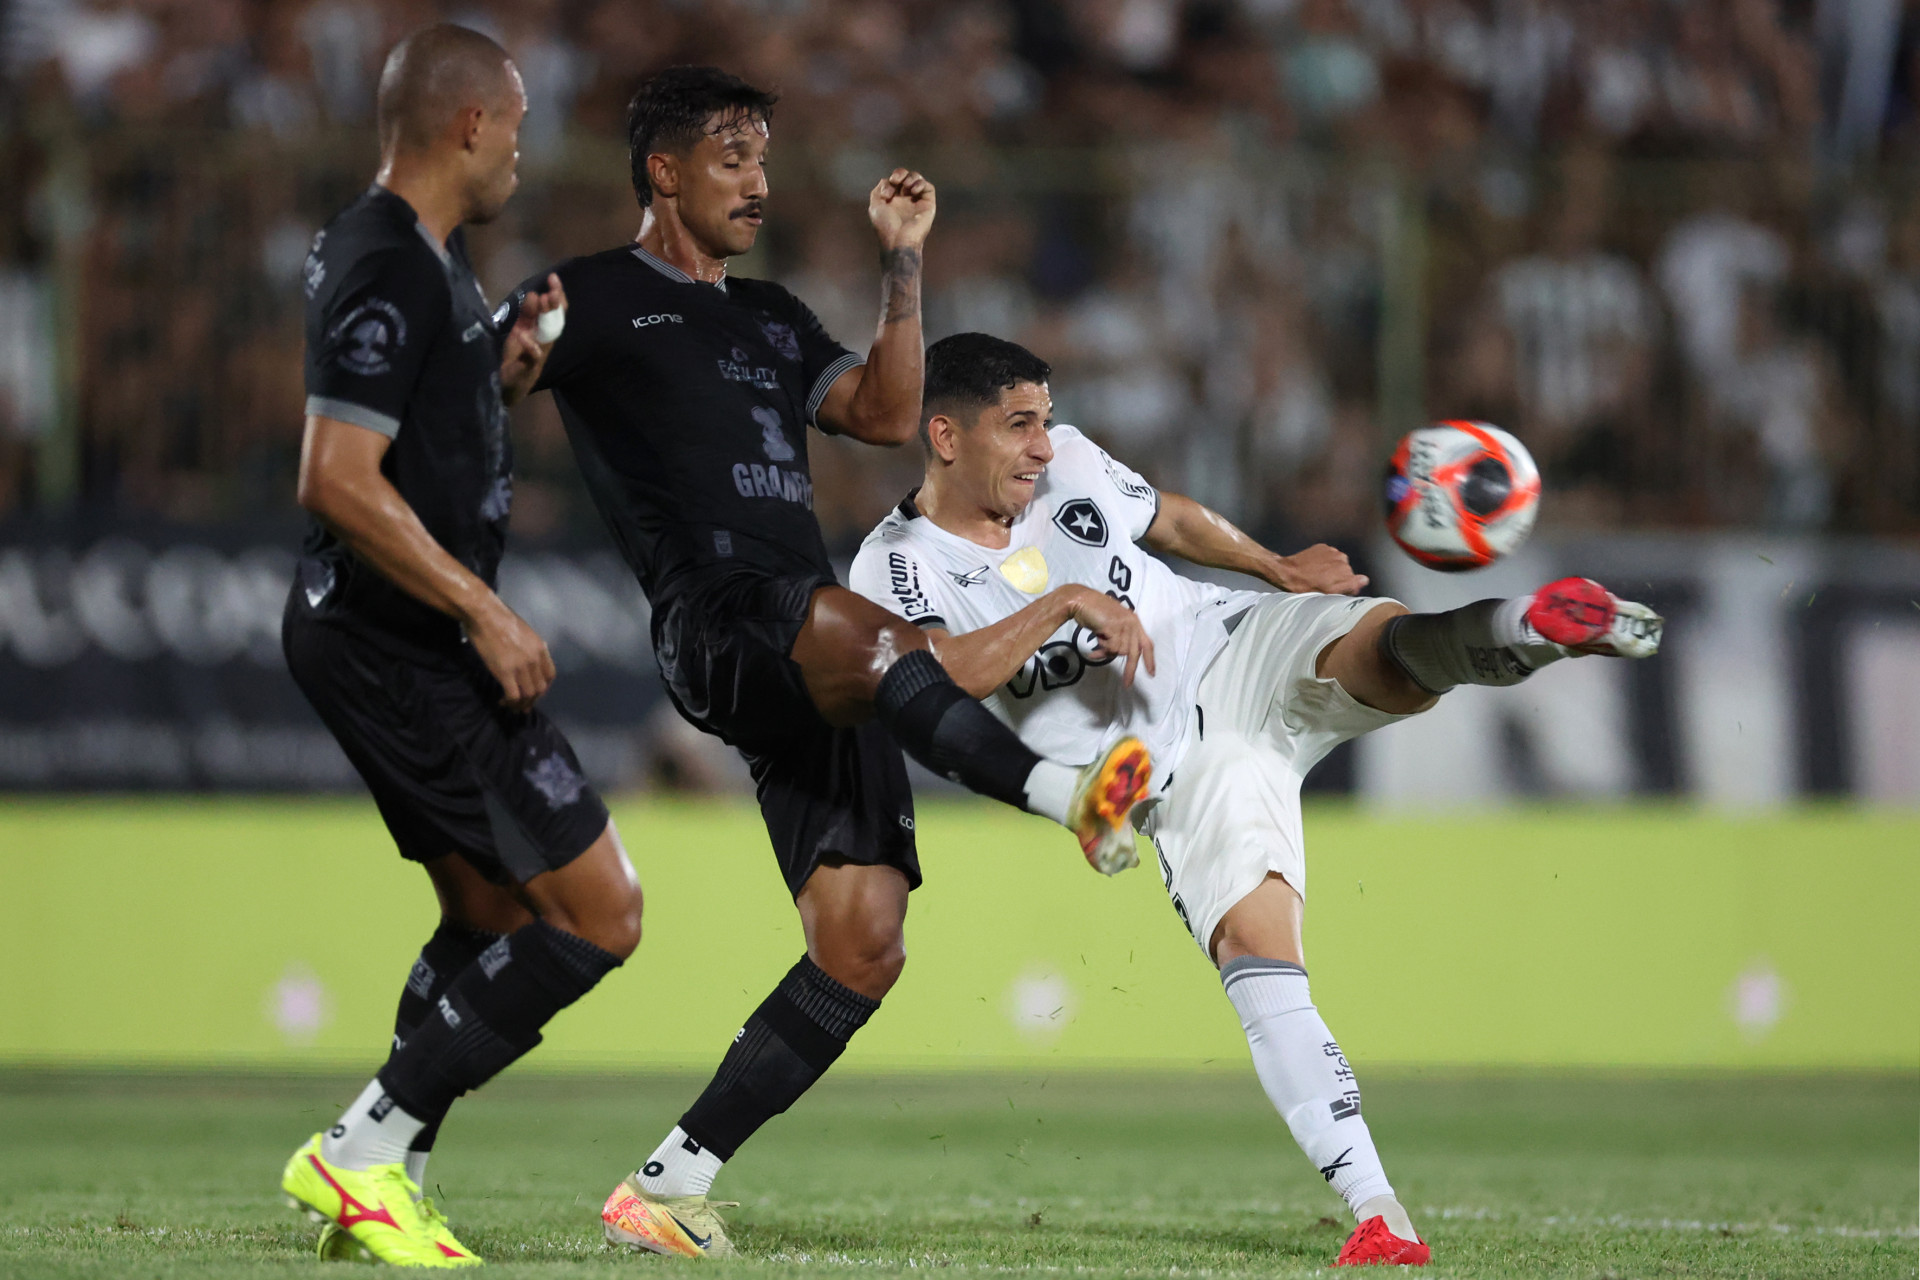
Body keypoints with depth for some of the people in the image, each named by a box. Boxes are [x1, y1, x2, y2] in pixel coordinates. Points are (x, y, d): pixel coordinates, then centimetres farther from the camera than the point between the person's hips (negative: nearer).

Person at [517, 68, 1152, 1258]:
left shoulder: (772, 318, 30)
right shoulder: (595, 296, 9)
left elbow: (888, 413, 21)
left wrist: (905, 266, 14)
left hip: (822, 678, 7)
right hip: (713, 621, -7)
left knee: (863, 949, -4)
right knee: (861, 630, -41)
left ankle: (669, 1185, 0)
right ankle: (1065, 793, -56)